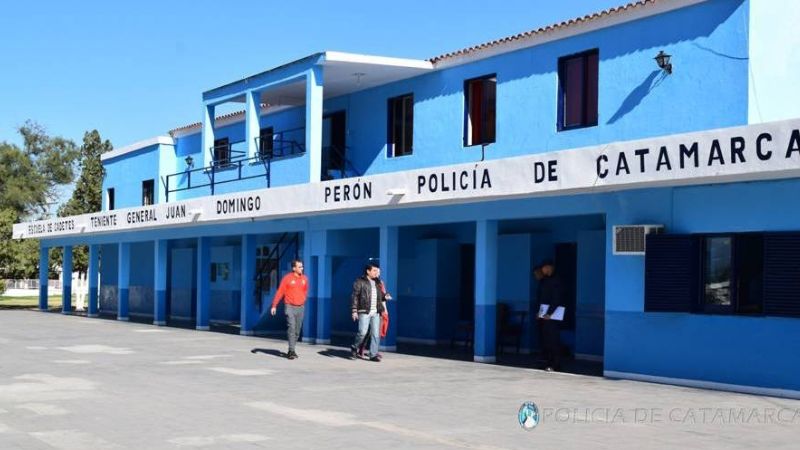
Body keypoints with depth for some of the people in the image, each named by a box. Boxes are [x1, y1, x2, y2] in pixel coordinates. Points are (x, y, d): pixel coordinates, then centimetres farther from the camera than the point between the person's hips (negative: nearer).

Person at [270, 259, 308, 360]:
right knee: (291, 328, -14)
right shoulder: (287, 278, -7)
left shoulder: (304, 279, 6)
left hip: (300, 307, 5)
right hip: (290, 307, -5)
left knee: (297, 330, 7)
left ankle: (291, 351, 17)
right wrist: (274, 306, -9)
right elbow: (279, 292, -7)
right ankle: (292, 351, -14)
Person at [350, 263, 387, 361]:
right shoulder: (360, 282, -2)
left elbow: (381, 297, 25)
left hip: (376, 313, 6)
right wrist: (354, 311, -12)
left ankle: (373, 354, 6)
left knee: (376, 334, 1)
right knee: (363, 332, -11)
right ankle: (354, 348, 15)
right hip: (364, 312, -6)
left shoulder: (377, 283, 17)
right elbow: (354, 297, -6)